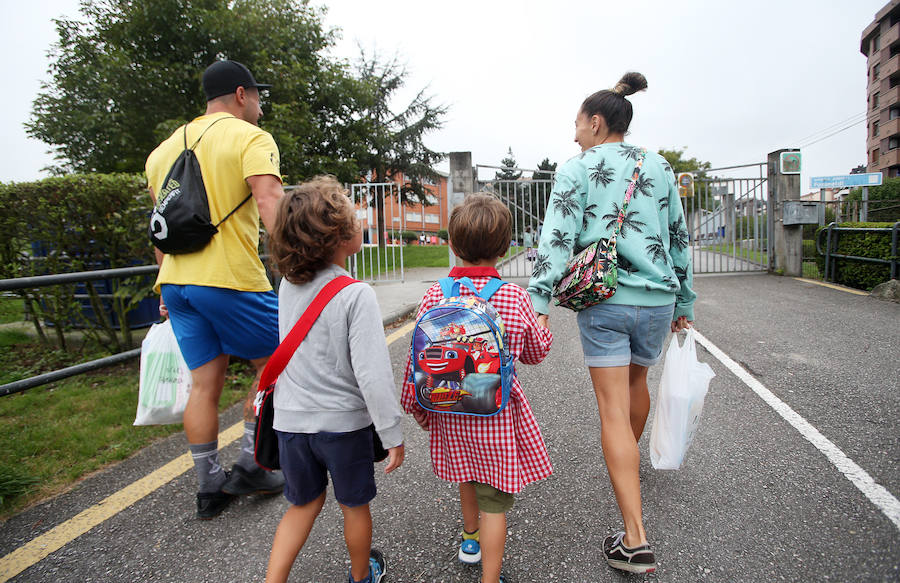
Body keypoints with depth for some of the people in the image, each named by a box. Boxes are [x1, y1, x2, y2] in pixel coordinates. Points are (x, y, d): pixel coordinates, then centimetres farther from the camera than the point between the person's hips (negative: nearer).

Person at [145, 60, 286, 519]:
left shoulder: (165, 148, 20)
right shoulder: (250, 138, -3)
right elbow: (271, 205, -21)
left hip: (176, 281, 7)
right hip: (232, 279, -7)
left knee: (204, 384, 12)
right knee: (272, 365, 13)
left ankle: (209, 487, 21)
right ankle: (248, 466, 18)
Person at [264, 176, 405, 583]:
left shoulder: (287, 285, -5)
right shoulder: (356, 294, -22)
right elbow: (372, 374, -25)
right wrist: (393, 434, -17)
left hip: (291, 422, 4)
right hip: (343, 423, -4)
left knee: (303, 504, 25)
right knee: (354, 505, 21)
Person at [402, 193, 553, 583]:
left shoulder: (435, 295, -11)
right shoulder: (516, 298, -14)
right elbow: (535, 353, 1)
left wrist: (415, 404, 11)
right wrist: (543, 325, 21)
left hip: (451, 410, 4)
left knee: (468, 477, 28)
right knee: (494, 498, 8)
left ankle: (471, 539, 53)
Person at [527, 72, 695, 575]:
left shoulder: (577, 169, 0)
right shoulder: (660, 168, 12)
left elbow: (557, 238, -11)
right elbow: (679, 239, 14)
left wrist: (539, 300, -14)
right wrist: (685, 302, 22)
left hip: (603, 301, -4)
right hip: (657, 300, 5)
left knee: (613, 409, -3)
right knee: (636, 381, 28)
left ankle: (635, 541, -4)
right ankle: (632, 456, 54)